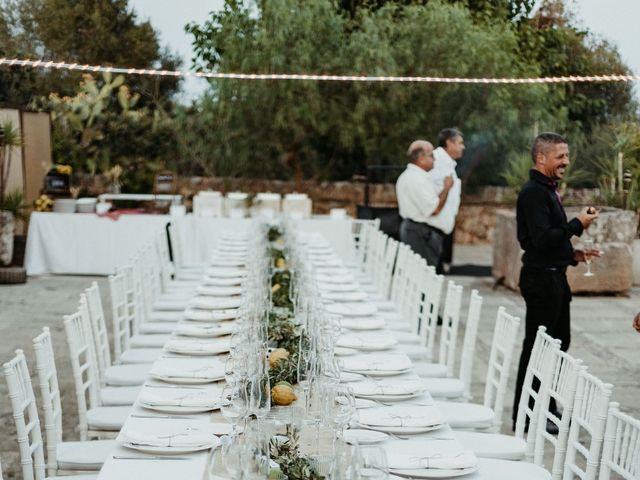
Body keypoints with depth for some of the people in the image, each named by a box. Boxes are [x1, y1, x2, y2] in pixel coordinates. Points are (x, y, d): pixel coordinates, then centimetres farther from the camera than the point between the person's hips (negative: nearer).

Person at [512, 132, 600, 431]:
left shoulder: (547, 190, 15)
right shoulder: (534, 192, -17)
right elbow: (542, 239, -26)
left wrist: (573, 255, 12)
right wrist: (578, 224, -18)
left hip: (554, 276, 11)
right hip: (542, 279, -11)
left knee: (559, 343, 16)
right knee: (537, 347, -4)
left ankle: (546, 410, 27)